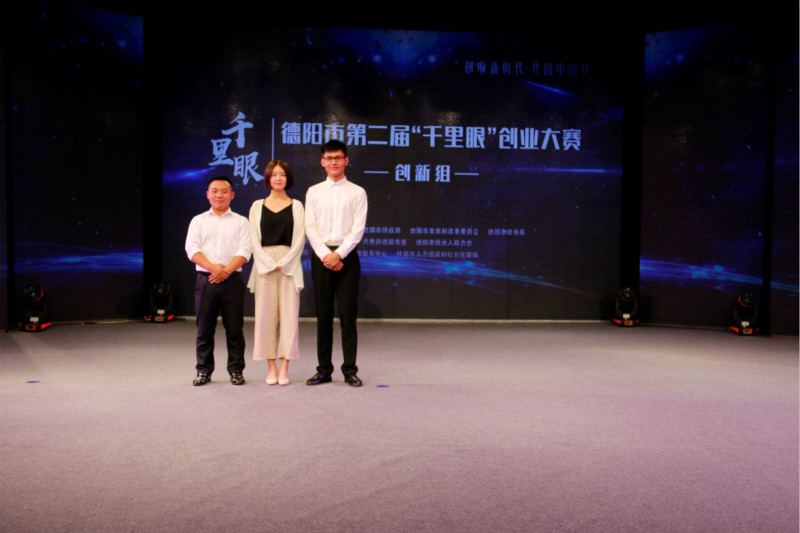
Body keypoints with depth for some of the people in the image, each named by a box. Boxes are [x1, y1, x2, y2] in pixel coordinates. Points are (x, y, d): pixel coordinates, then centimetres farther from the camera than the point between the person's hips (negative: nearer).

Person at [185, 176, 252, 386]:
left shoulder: (240, 222, 12)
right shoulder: (198, 221, 15)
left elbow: (244, 251, 0)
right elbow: (192, 249, 2)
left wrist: (227, 269, -16)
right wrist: (212, 267, -14)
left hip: (232, 280, -1)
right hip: (205, 280, 1)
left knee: (234, 329, 0)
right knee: (204, 328, 4)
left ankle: (236, 370, 10)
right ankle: (204, 370, 14)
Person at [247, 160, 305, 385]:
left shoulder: (296, 206, 9)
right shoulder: (257, 206, 12)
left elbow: (299, 239, 1)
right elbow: (255, 240, 4)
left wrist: (283, 263, -11)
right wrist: (269, 264, -9)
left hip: (290, 264, -1)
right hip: (264, 264, 1)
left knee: (289, 314, -5)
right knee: (265, 315, -1)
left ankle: (284, 367, 1)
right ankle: (271, 367, 7)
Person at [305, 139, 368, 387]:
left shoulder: (357, 192, 5)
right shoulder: (313, 192, 11)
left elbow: (358, 229, -3)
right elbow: (310, 228, 4)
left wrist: (338, 254, -12)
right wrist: (325, 255, -8)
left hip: (346, 256, -2)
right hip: (321, 256, 2)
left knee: (348, 315, -2)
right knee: (323, 316, 5)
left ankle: (350, 369, 6)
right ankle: (324, 369, 12)